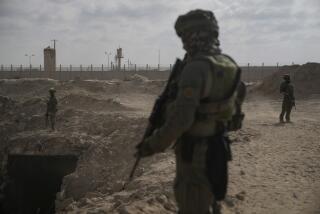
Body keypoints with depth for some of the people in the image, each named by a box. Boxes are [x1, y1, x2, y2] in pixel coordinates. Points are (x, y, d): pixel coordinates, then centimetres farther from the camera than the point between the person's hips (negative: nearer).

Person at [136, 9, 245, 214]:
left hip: (196, 153, -8)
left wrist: (153, 144, -16)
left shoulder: (196, 68, -24)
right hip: (217, 147, 9)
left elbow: (181, 118, -28)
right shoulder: (229, 65, 4)